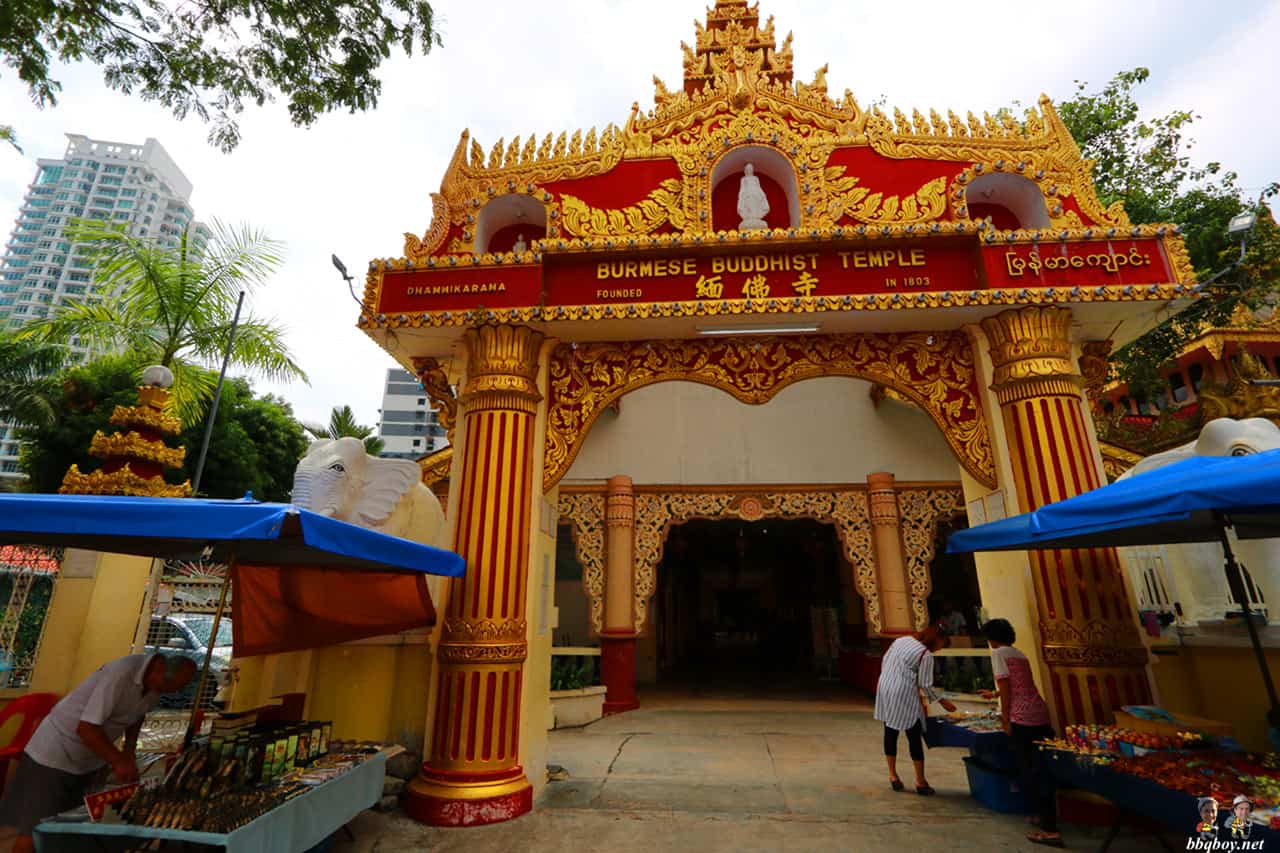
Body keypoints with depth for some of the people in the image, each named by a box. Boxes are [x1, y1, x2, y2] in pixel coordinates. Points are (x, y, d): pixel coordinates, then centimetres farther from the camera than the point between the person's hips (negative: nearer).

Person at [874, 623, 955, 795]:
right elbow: (925, 685, -9)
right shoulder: (926, 655, -11)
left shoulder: (901, 640, 9)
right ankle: (920, 781, 15)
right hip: (904, 696, -7)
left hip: (885, 689, 7)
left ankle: (893, 775, 24)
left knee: (890, 733, 13)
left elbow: (884, 662, 14)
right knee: (914, 737, 6)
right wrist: (943, 702, 4)